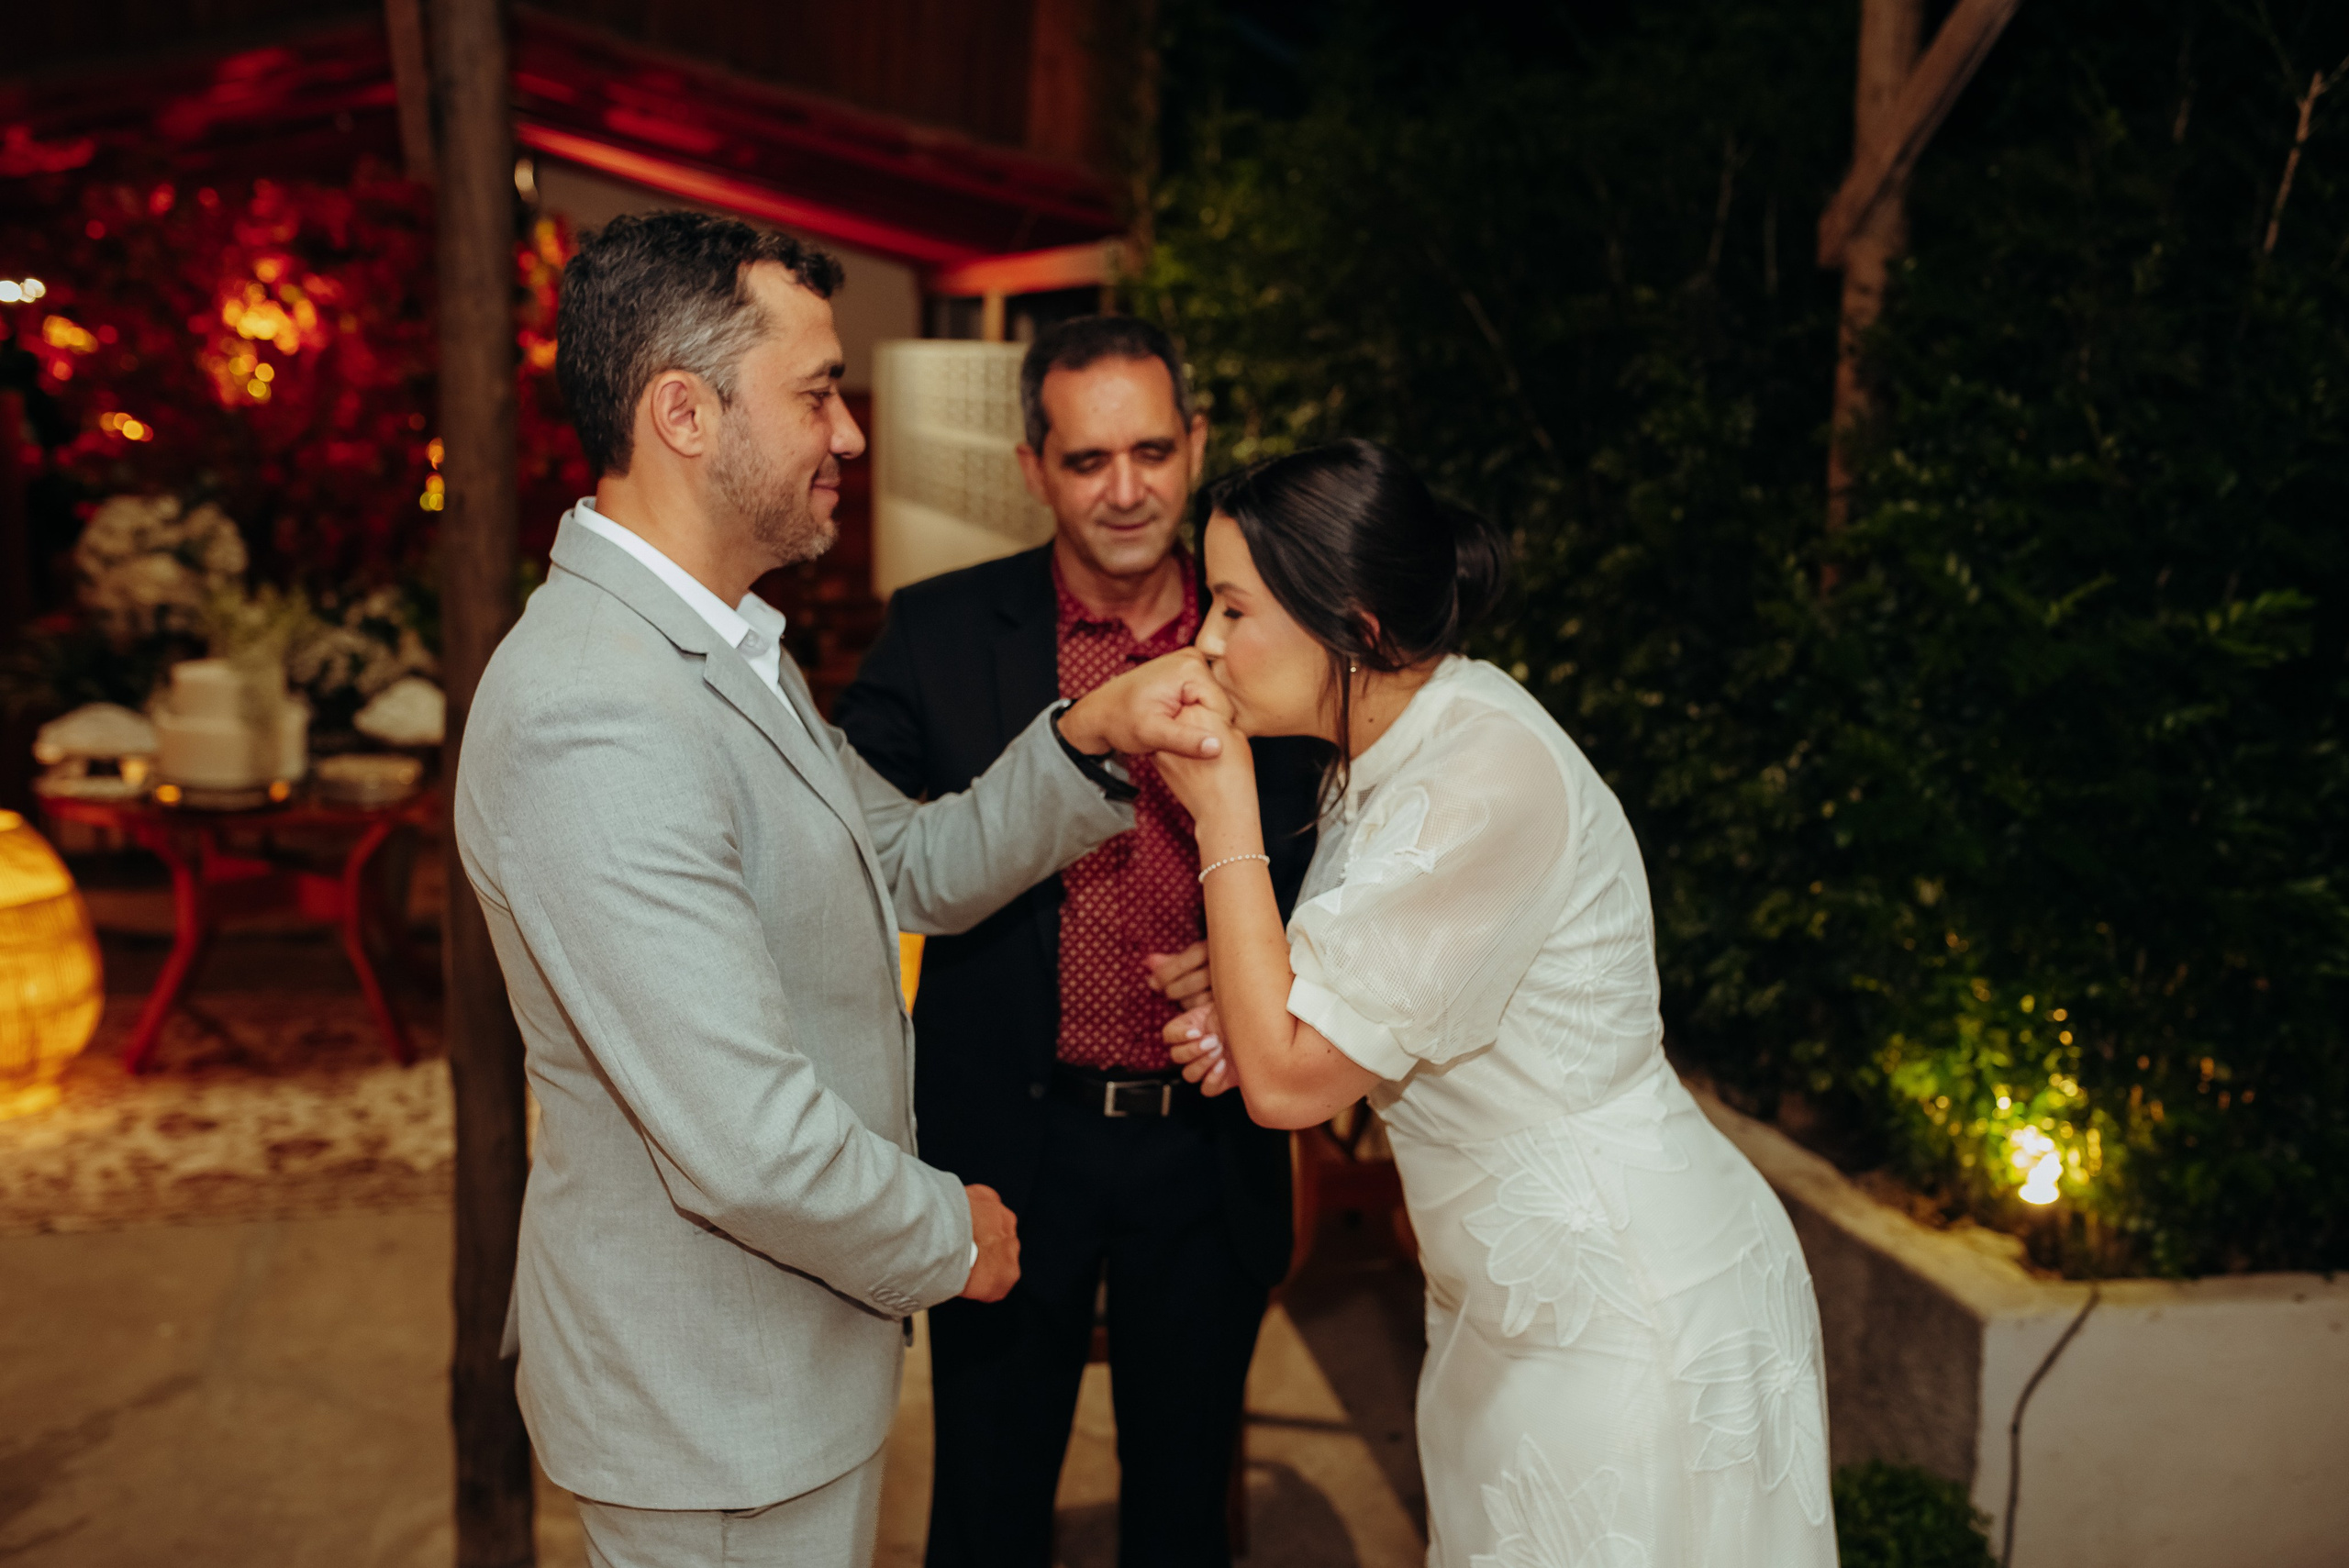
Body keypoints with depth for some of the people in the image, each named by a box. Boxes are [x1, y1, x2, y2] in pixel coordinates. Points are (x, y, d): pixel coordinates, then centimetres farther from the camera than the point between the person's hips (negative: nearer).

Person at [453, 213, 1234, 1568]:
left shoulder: (726, 648, 5)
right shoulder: (591, 722, -31)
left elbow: (918, 869, 7)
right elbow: (751, 1148, -32)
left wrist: (1093, 737, -9)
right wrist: (951, 1237, -14)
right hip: (714, 1410, -9)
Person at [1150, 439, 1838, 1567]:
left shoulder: (1489, 778, -27)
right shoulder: (1393, 749, 2)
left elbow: (1288, 1083, -24)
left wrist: (1224, 816, -19)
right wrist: (1257, 1016, -4)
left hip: (1628, 1317, -9)